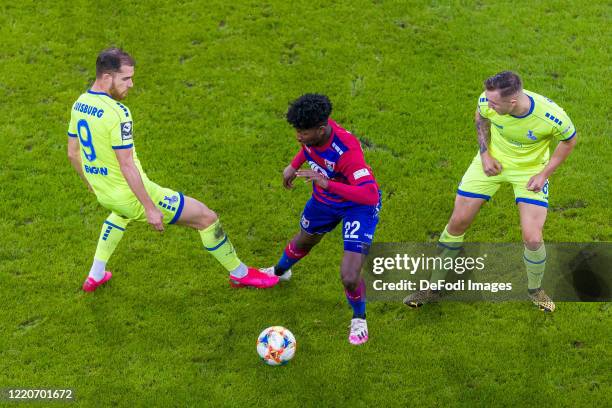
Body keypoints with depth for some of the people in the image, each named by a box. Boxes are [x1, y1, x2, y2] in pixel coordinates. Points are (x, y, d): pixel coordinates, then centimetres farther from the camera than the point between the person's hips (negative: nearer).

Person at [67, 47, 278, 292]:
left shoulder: (79, 104, 0)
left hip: (104, 196, 9)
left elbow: (72, 153, 11)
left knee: (122, 212, 45)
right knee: (206, 217, 4)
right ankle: (240, 274, 21)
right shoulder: (117, 113, -26)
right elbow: (127, 166, -26)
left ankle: (96, 276, 44)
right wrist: (150, 208, -20)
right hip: (131, 196, -9)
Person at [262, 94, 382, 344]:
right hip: (325, 199, 7)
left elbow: (371, 196, -47)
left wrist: (327, 183, -52)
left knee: (349, 278, -15)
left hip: (358, 205, -6)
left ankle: (359, 318, 20)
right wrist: (294, 165, 7)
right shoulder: (313, 130, -23)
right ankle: (279, 271, 68)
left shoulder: (347, 151, -43)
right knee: (303, 242, 32)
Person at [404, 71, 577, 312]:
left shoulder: (551, 116, -33)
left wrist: (544, 174, -13)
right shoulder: (487, 101, -26)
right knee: (458, 222, 2)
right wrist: (485, 153, -7)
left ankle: (535, 290, 23)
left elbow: (569, 141, -10)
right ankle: (433, 288, 21)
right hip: (492, 161, 2)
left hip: (531, 170, -2)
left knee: (532, 239, -11)